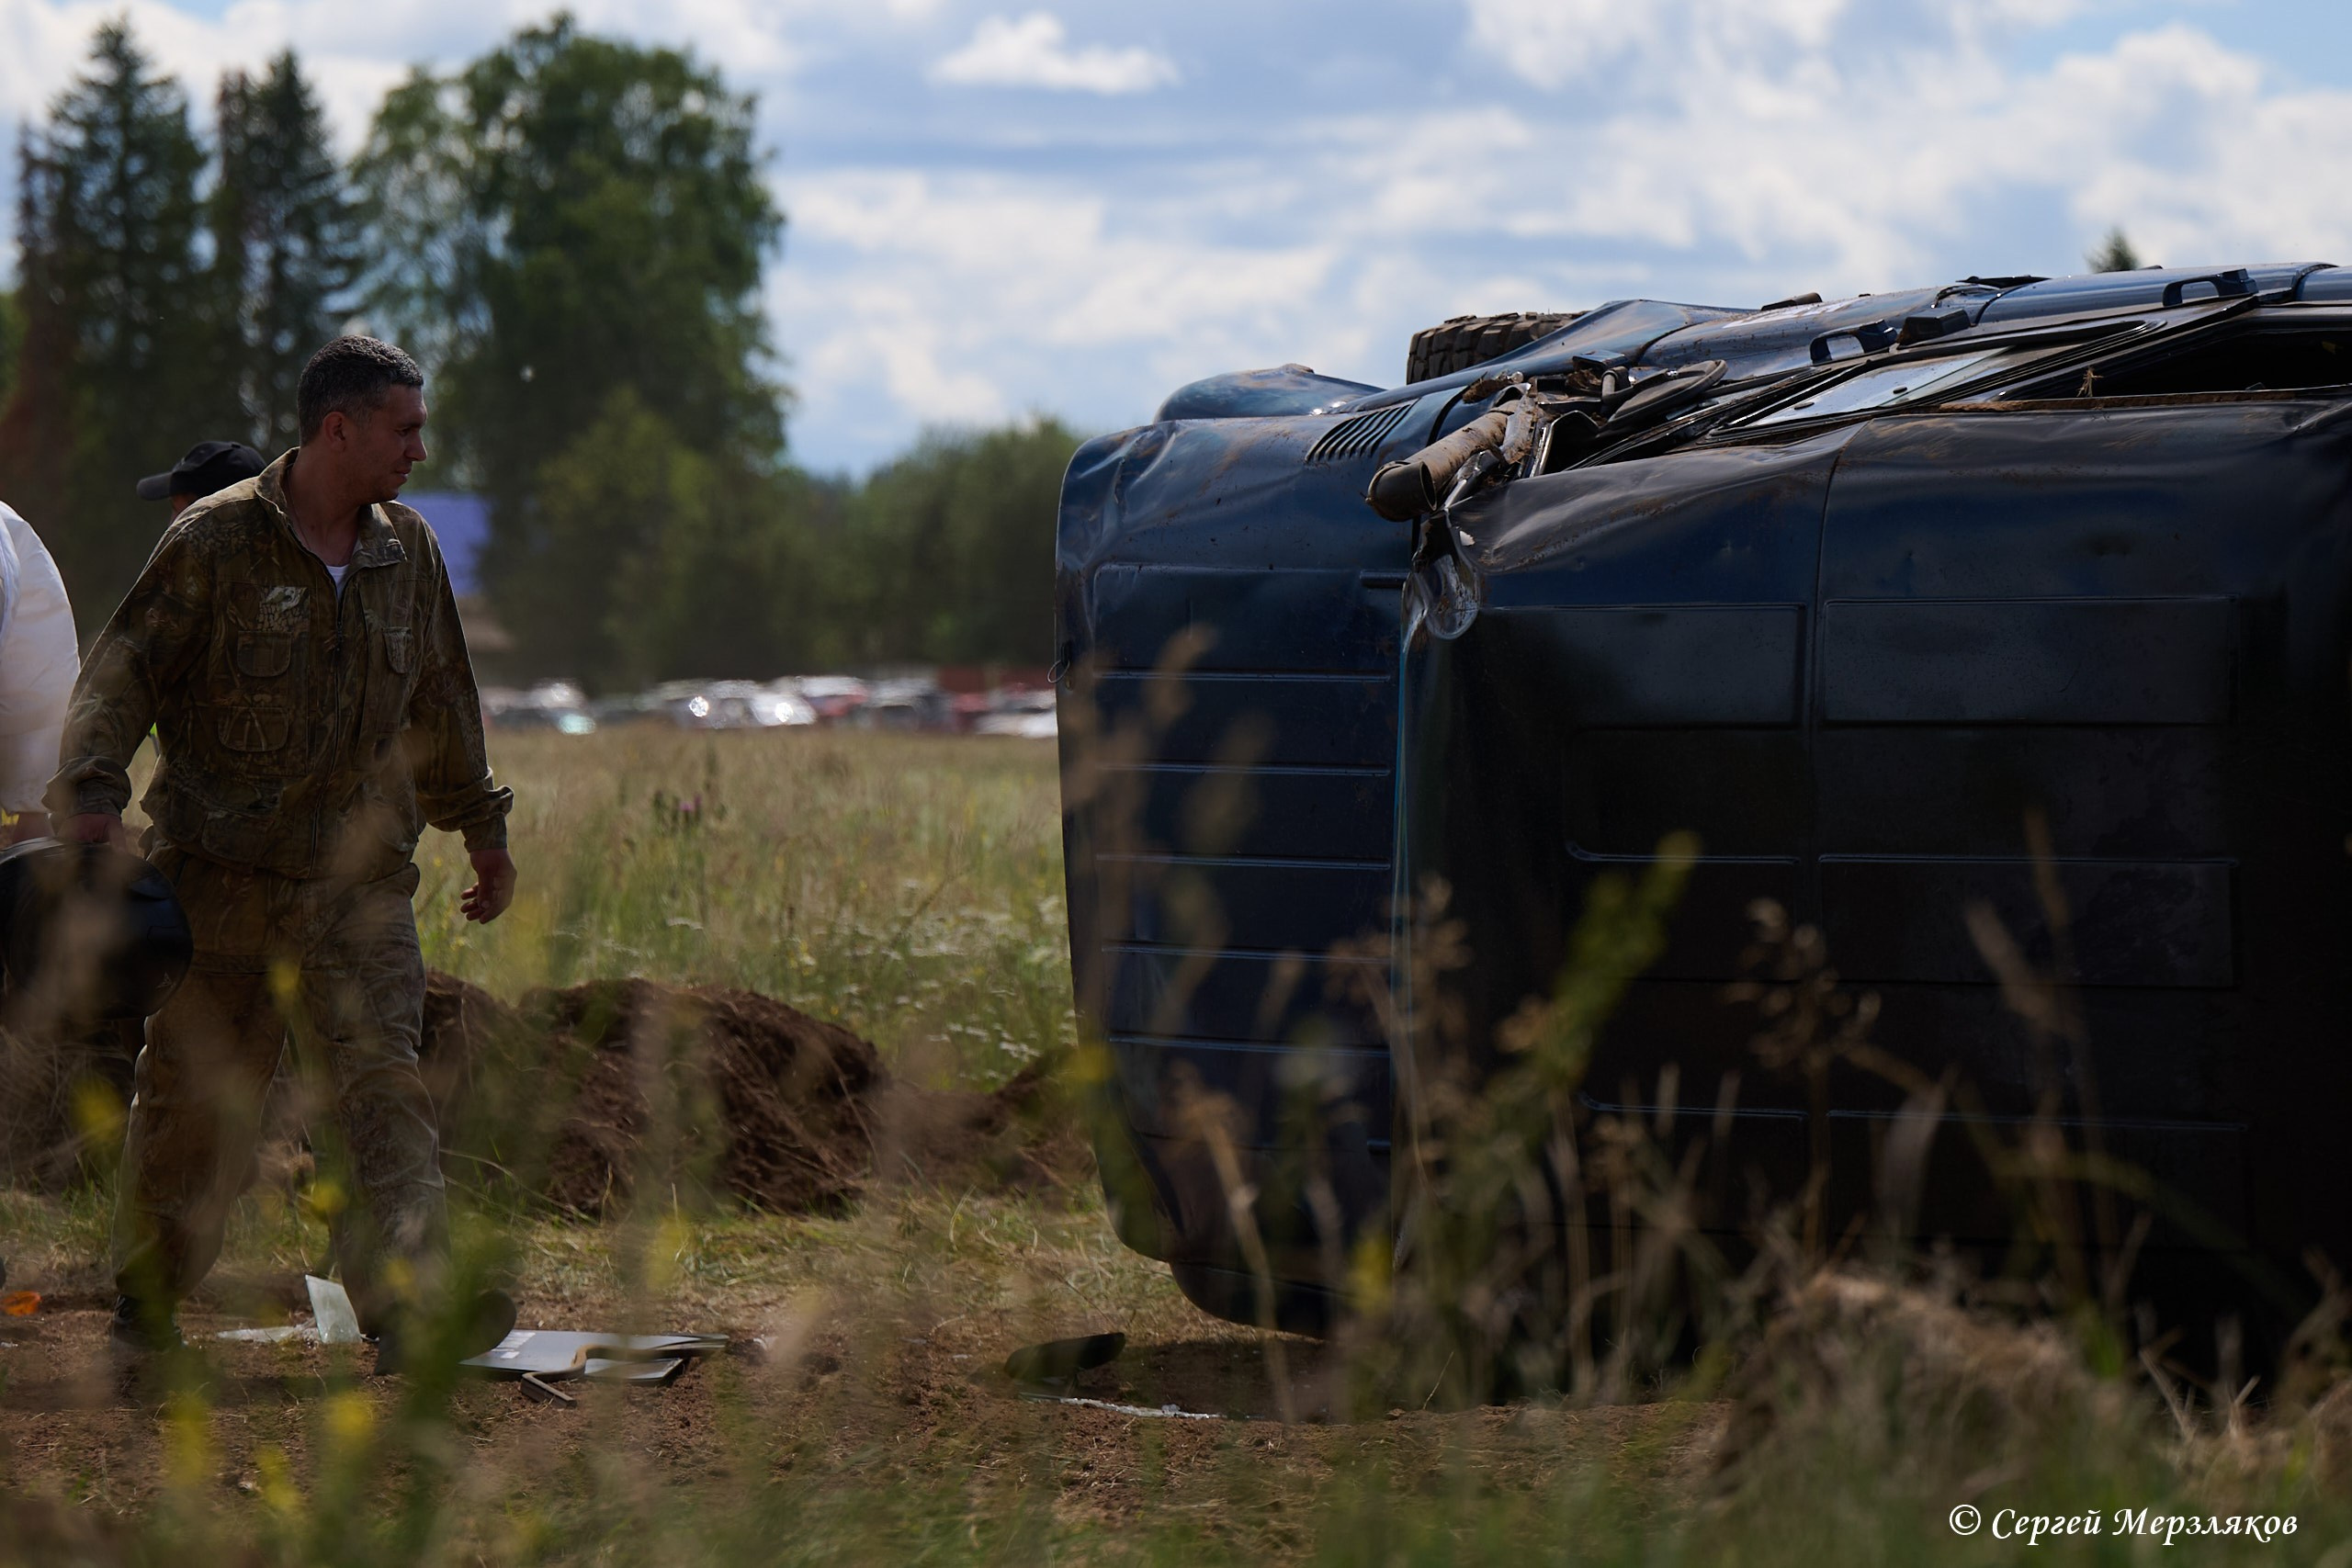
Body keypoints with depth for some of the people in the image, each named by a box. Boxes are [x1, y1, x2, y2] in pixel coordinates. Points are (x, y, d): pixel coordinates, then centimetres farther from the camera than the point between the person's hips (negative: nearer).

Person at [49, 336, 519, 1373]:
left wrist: (482, 828, 32)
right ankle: (146, 1305, 26)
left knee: (385, 1085, -14)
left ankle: (412, 1308, -25)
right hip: (220, 878, -3)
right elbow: (122, 674, -7)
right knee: (191, 1098, 7)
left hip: (359, 887, 3)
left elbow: (439, 705, 25)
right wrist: (92, 794, -21)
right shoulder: (216, 540, -6)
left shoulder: (407, 552, 11)